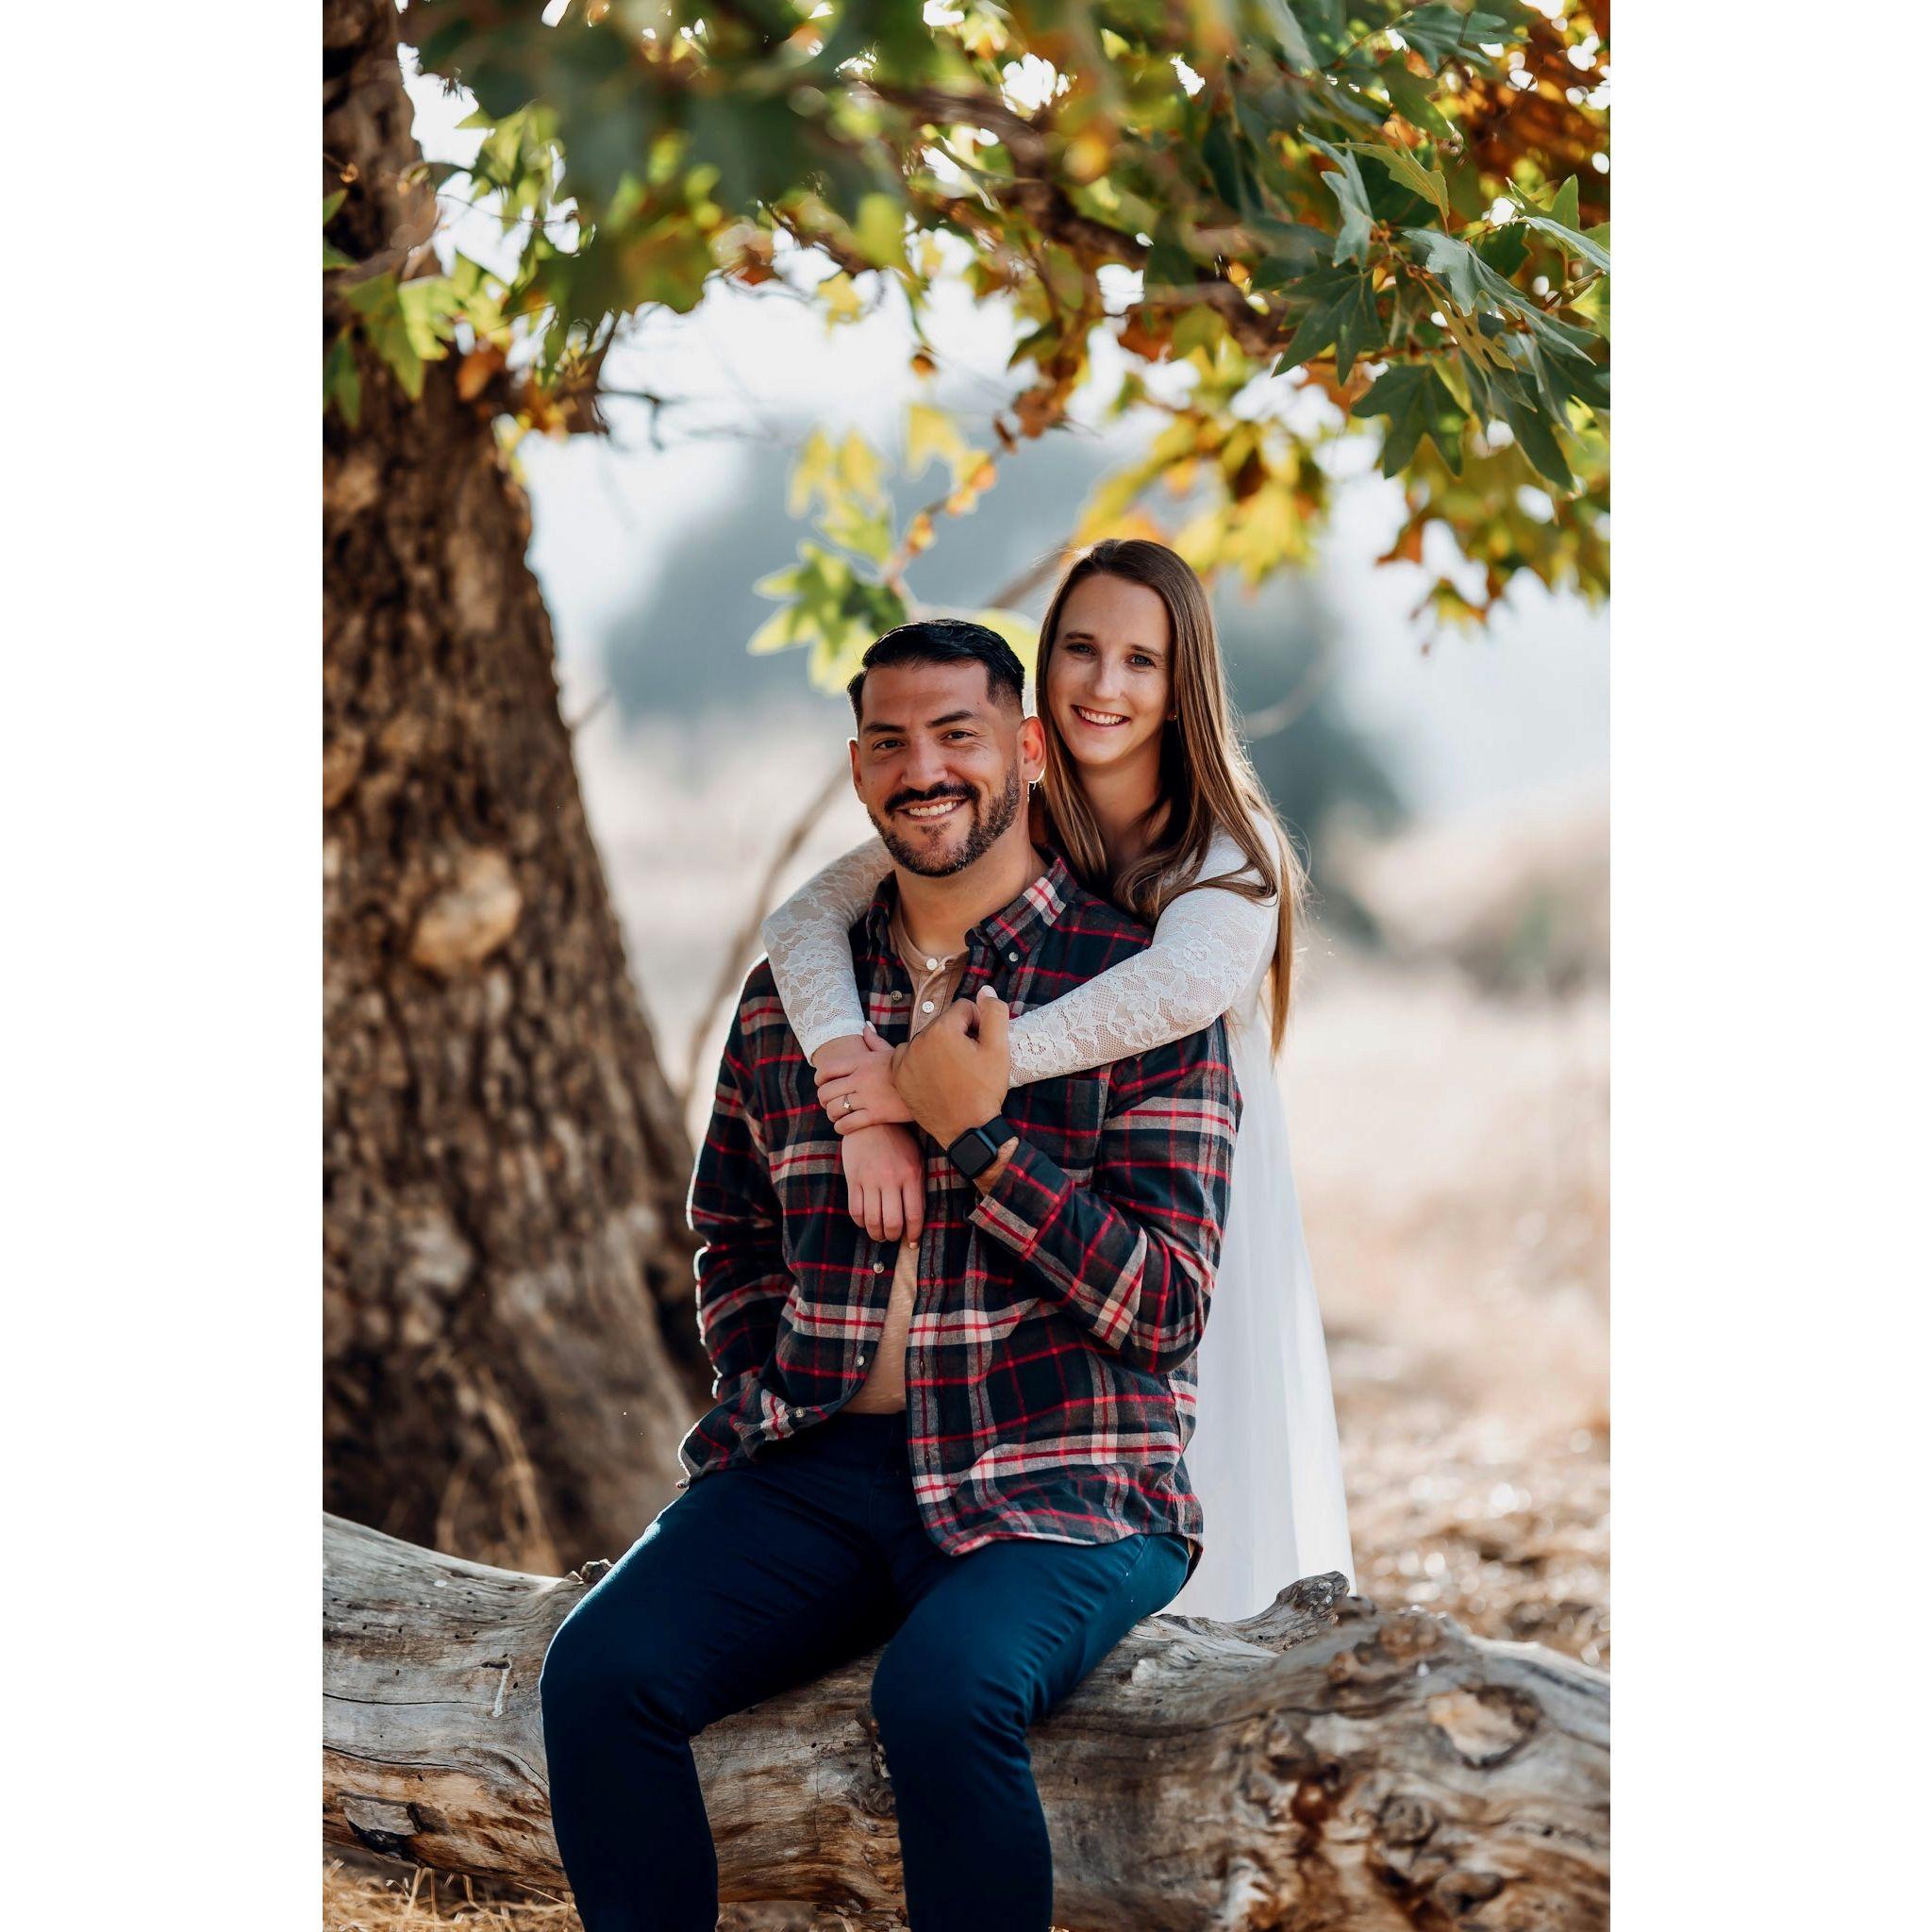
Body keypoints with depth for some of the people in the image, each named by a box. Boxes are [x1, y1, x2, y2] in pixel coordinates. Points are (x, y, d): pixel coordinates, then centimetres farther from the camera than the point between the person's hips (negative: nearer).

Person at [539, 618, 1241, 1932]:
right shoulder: (788, 995, 14)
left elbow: (1166, 1309, -6)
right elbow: (732, 1234, 28)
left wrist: (979, 1135, -13)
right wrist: (761, 1382, 8)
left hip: (1057, 1490, -4)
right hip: (813, 1471, 4)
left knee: (942, 1695, -35)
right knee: (596, 1675, -21)